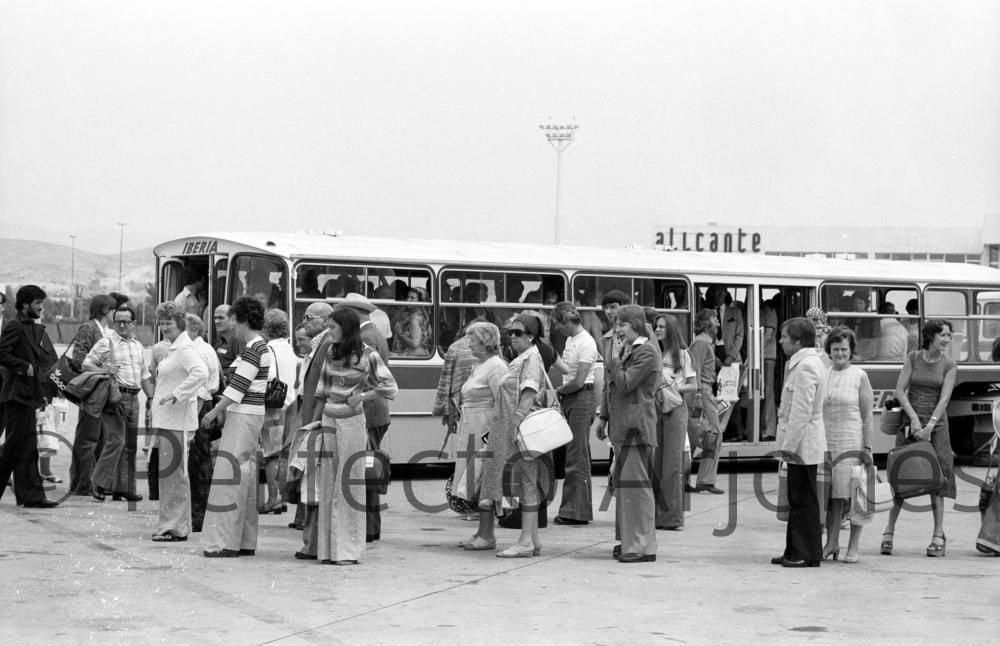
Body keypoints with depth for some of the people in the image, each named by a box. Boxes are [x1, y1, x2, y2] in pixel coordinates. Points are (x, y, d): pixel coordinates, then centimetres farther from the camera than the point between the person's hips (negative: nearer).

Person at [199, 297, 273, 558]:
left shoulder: (254, 348, -16)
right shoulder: (261, 347, 15)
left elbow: (238, 387, -19)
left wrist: (214, 412, -13)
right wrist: (221, 410, 17)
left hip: (244, 417, -10)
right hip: (249, 415, 10)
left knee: (231, 474, -8)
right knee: (246, 475, 12)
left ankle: (226, 542, -8)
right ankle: (245, 541, 16)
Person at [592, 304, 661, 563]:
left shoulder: (647, 352, -11)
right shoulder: (627, 349, 19)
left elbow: (625, 384, -19)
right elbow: (611, 387, 22)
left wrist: (612, 360, -14)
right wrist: (603, 416, 18)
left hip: (636, 426, -10)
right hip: (622, 425, 10)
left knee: (635, 483, -9)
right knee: (623, 482, 13)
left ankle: (644, 546, -6)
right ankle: (629, 541, 21)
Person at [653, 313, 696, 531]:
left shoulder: (682, 354, 4)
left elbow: (694, 385, 4)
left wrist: (676, 387, -11)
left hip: (675, 408, -3)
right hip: (654, 408, 3)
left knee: (673, 463, -5)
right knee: (654, 463, 0)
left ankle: (673, 516, -4)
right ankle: (657, 514, 4)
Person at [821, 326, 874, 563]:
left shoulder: (859, 376, 1)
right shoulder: (822, 376, 11)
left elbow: (867, 416, -1)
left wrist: (868, 448, -7)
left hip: (852, 442, -3)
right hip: (826, 443, 3)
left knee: (853, 494, -4)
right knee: (831, 495, 5)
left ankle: (853, 546, 1)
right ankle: (832, 542, 14)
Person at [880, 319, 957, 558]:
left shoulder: (949, 365, 2)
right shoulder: (913, 358, 3)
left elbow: (944, 398, -8)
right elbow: (900, 390, -2)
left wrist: (930, 426, -19)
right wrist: (914, 418, -13)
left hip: (936, 423, 0)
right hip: (910, 419, 0)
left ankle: (938, 535, 1)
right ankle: (889, 530, 8)